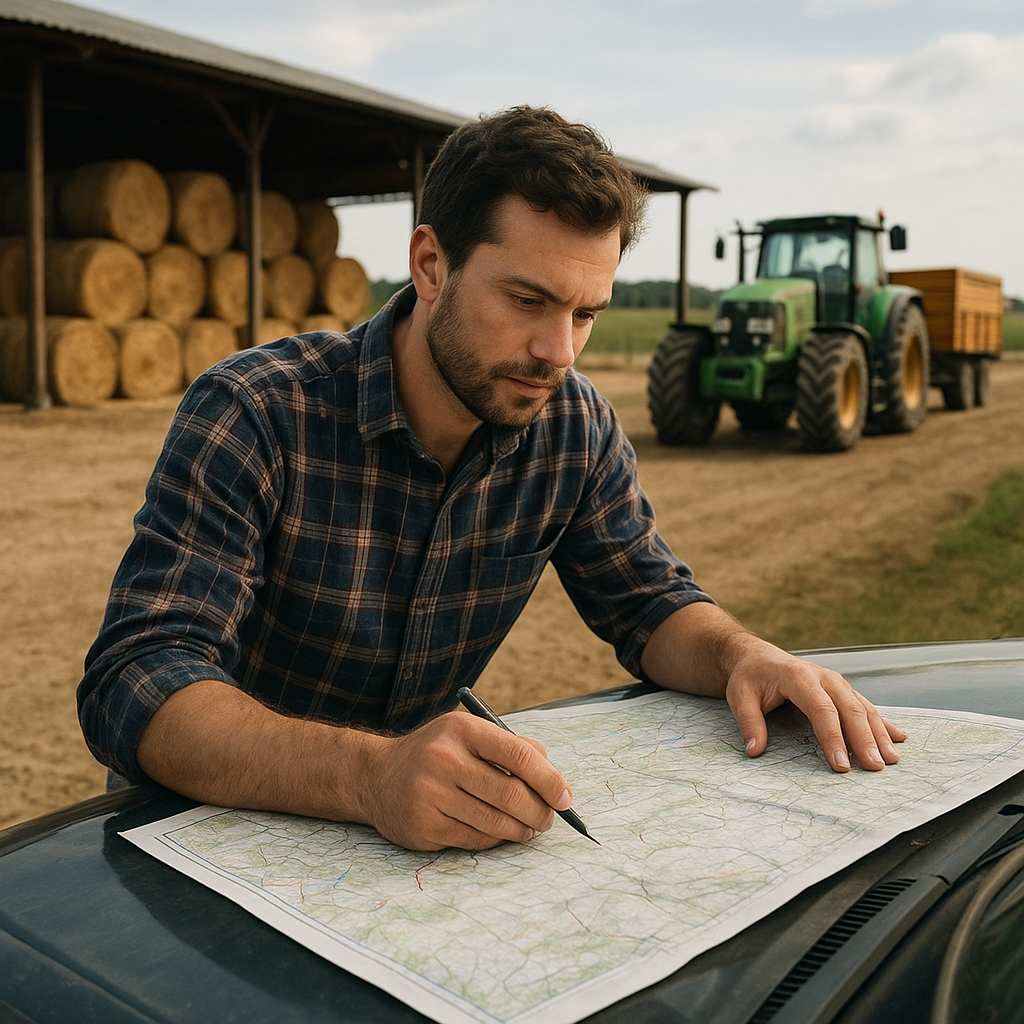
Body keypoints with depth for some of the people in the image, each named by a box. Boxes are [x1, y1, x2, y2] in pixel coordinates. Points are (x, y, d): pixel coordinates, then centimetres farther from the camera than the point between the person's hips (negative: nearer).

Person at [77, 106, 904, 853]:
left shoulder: (573, 425, -7)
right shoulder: (252, 416, -22)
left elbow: (650, 601, 4)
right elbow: (137, 684, -30)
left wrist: (742, 655, -19)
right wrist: (369, 773, -47)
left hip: (427, 824, 3)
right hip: (223, 822, -2)